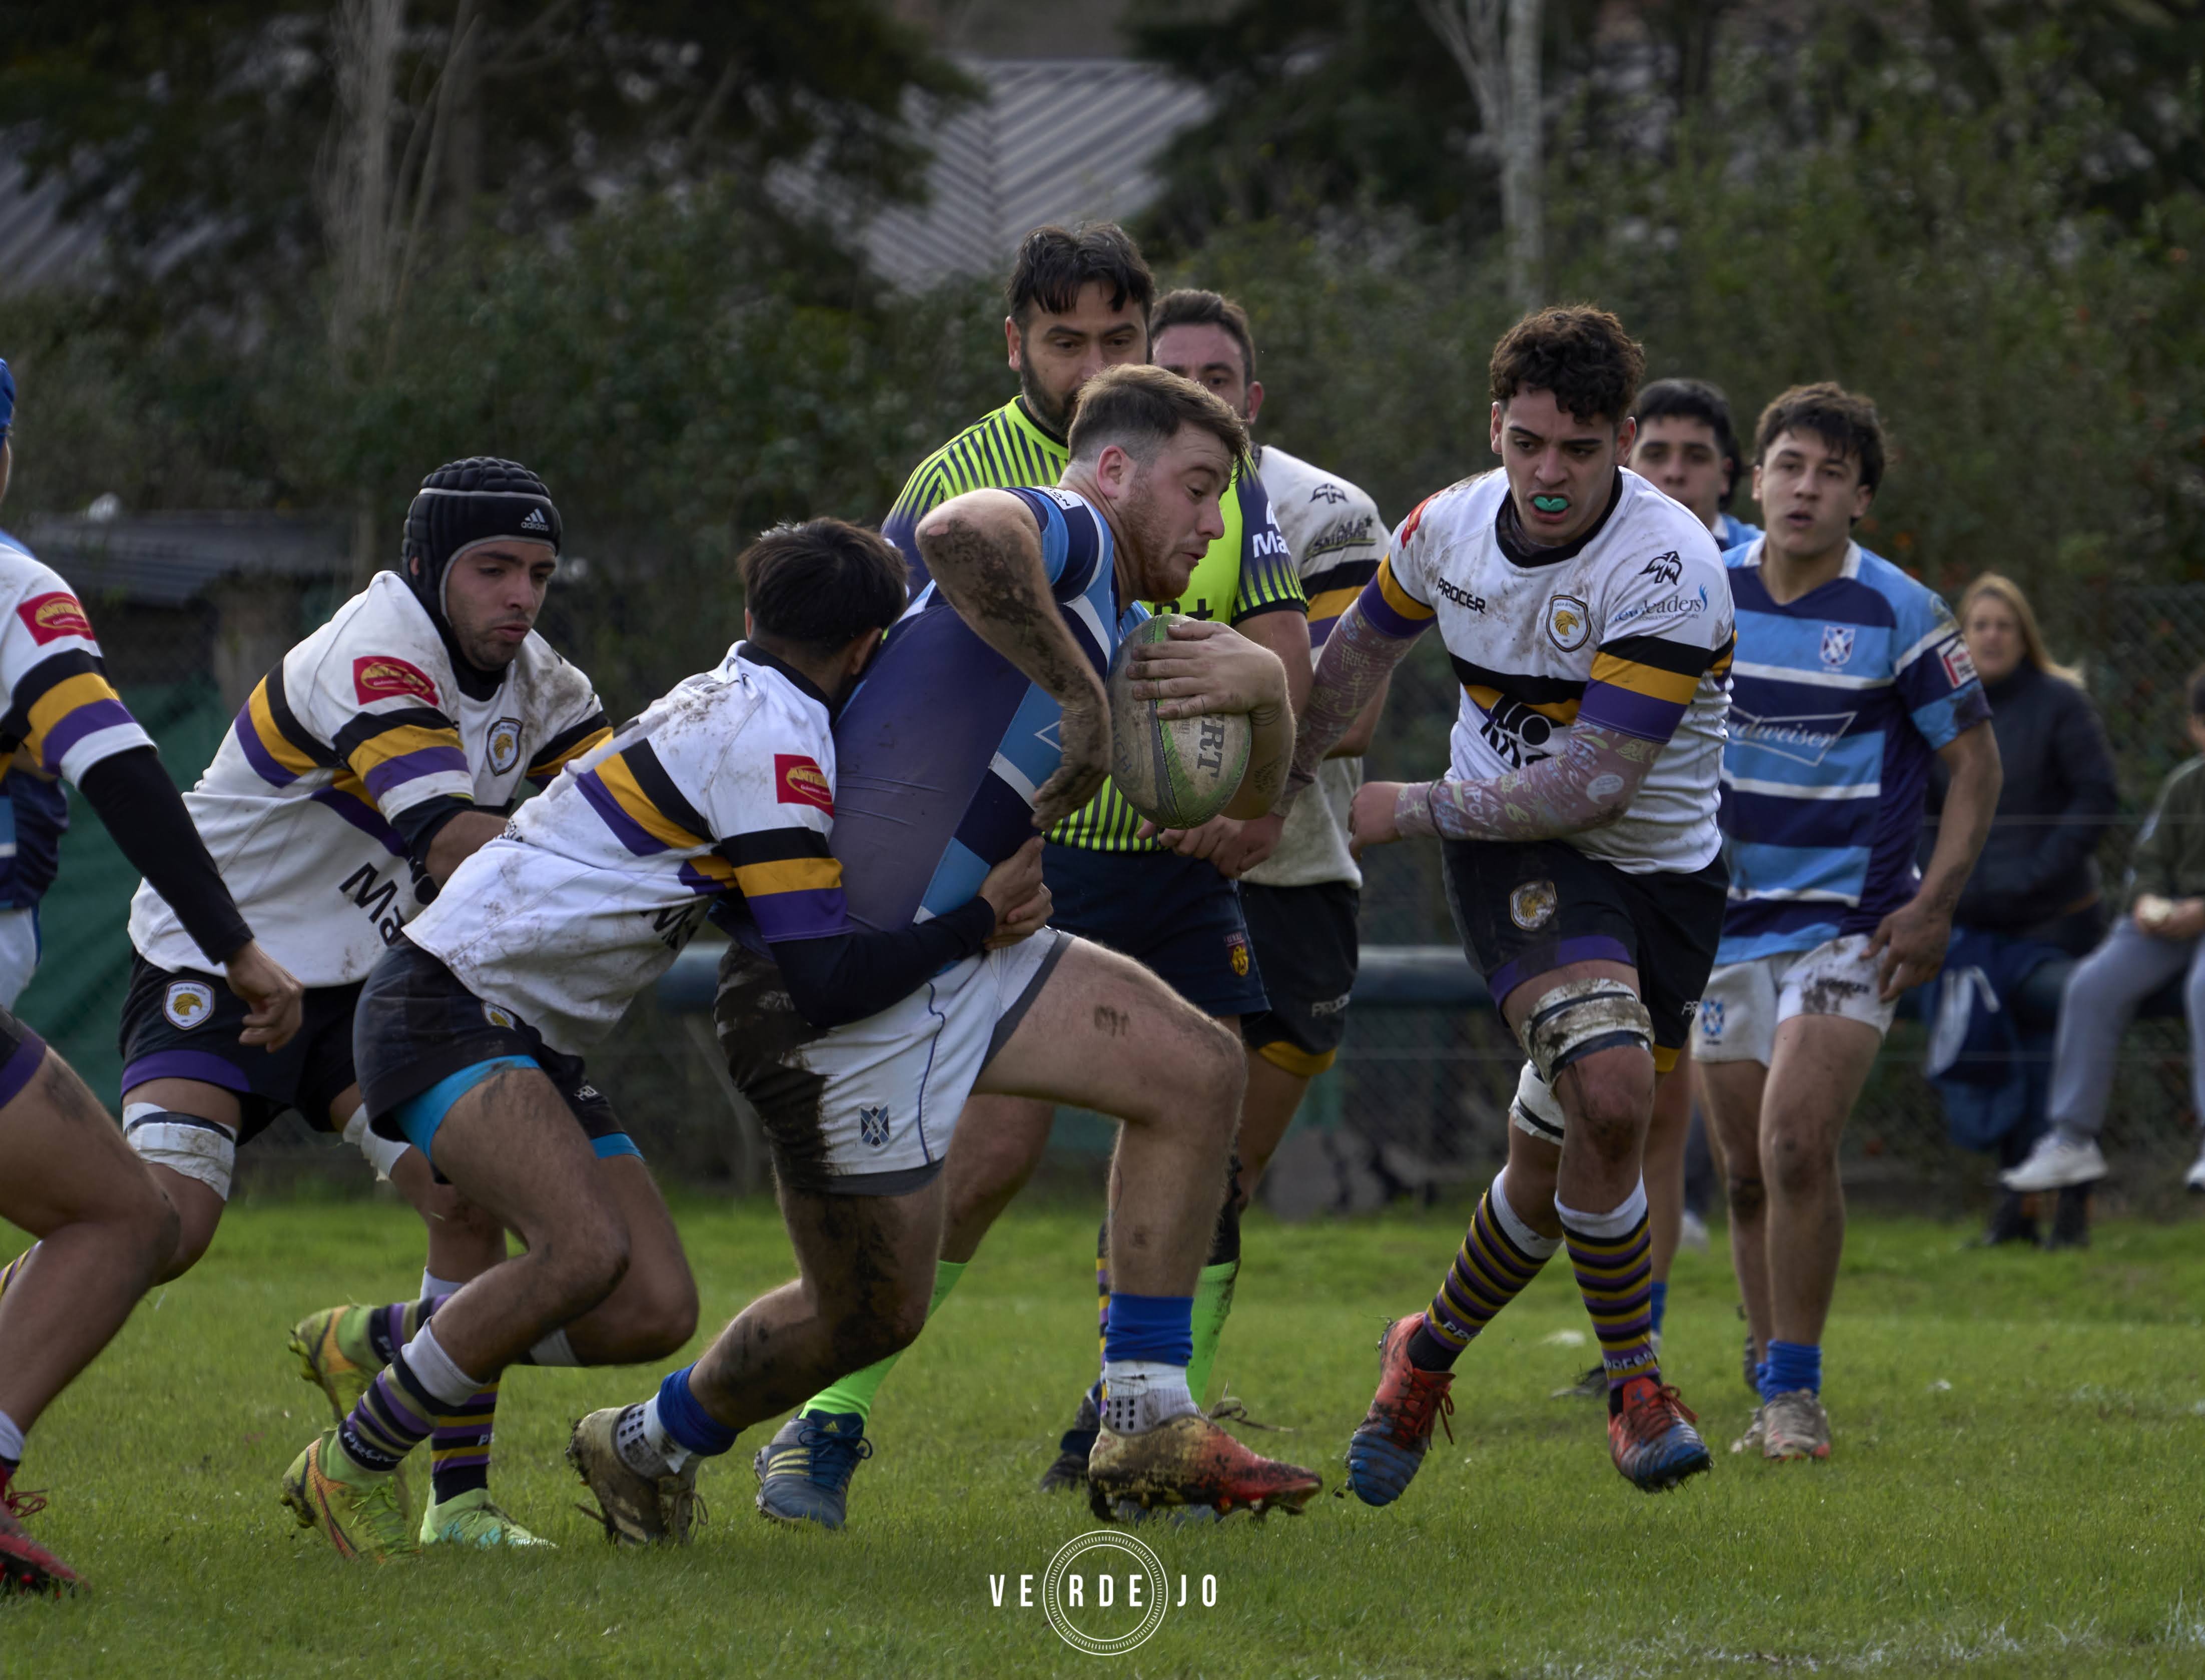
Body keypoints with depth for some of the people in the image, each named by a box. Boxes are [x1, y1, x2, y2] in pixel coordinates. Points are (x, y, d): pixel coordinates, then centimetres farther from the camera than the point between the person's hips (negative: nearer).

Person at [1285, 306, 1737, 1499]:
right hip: (1514, 861, 1)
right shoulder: (1451, 527, -5)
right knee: (1611, 1096, -26)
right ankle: (1633, 1381, -9)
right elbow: (1360, 650, 18)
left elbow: (1594, 781, -23)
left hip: (1659, 870, 0)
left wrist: (1415, 810, -14)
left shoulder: (1669, 569, -22)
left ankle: (1431, 1351, 36)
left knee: (1556, 1171, 8)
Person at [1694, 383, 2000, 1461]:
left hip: (1851, 923, -4)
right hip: (1724, 921, 4)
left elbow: (1975, 757, 0)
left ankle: (1797, 1393, -7)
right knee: (1748, 1173, 5)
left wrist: (1935, 905, -7)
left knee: (1796, 1144, -19)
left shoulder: (1900, 615, -8)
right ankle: (1776, 1399, 18)